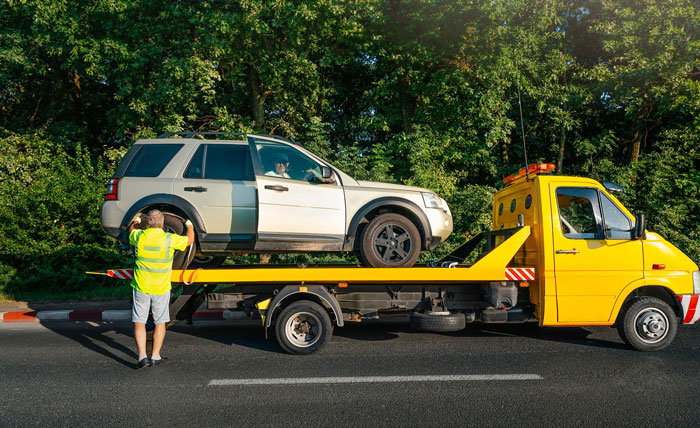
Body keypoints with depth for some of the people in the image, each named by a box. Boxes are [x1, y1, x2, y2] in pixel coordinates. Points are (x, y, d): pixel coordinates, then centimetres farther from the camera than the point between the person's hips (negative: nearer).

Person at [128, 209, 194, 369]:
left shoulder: (139, 236, -6)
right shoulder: (170, 239, -11)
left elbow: (130, 232, 20)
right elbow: (190, 240, 7)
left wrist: (135, 222, 41)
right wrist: (189, 225, 26)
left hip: (141, 287, 1)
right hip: (161, 289, -1)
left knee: (139, 322, 8)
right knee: (160, 322, 12)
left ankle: (142, 356, 1)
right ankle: (155, 356, 15)